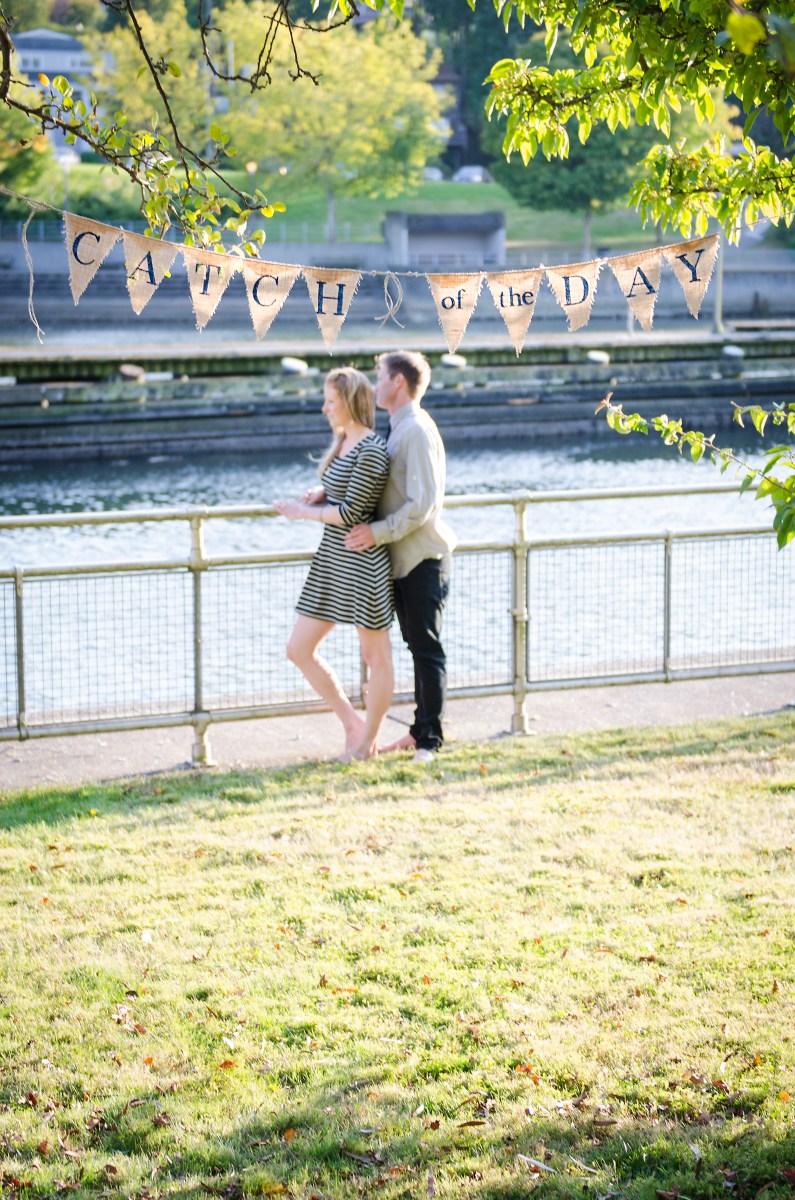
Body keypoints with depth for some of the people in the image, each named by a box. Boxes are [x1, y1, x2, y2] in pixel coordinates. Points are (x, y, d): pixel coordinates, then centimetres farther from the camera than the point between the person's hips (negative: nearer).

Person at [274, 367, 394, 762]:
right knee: (299, 650, 8)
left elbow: (350, 512, -20)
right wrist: (318, 493, 5)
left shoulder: (371, 451, -17)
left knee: (376, 655, 6)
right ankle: (353, 725, 18)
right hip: (332, 559, 10)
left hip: (362, 562, -10)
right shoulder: (341, 443, 11)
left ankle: (368, 740, 17)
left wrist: (303, 512, -8)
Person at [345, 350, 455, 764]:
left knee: (426, 649, -5)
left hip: (423, 559, -10)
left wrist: (378, 532, -22)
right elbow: (377, 488, 22)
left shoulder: (417, 431, -17)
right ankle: (420, 730, 22)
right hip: (402, 559, 10)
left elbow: (422, 504, -23)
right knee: (417, 647, 15)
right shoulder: (398, 430, 15)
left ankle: (430, 740, -2)